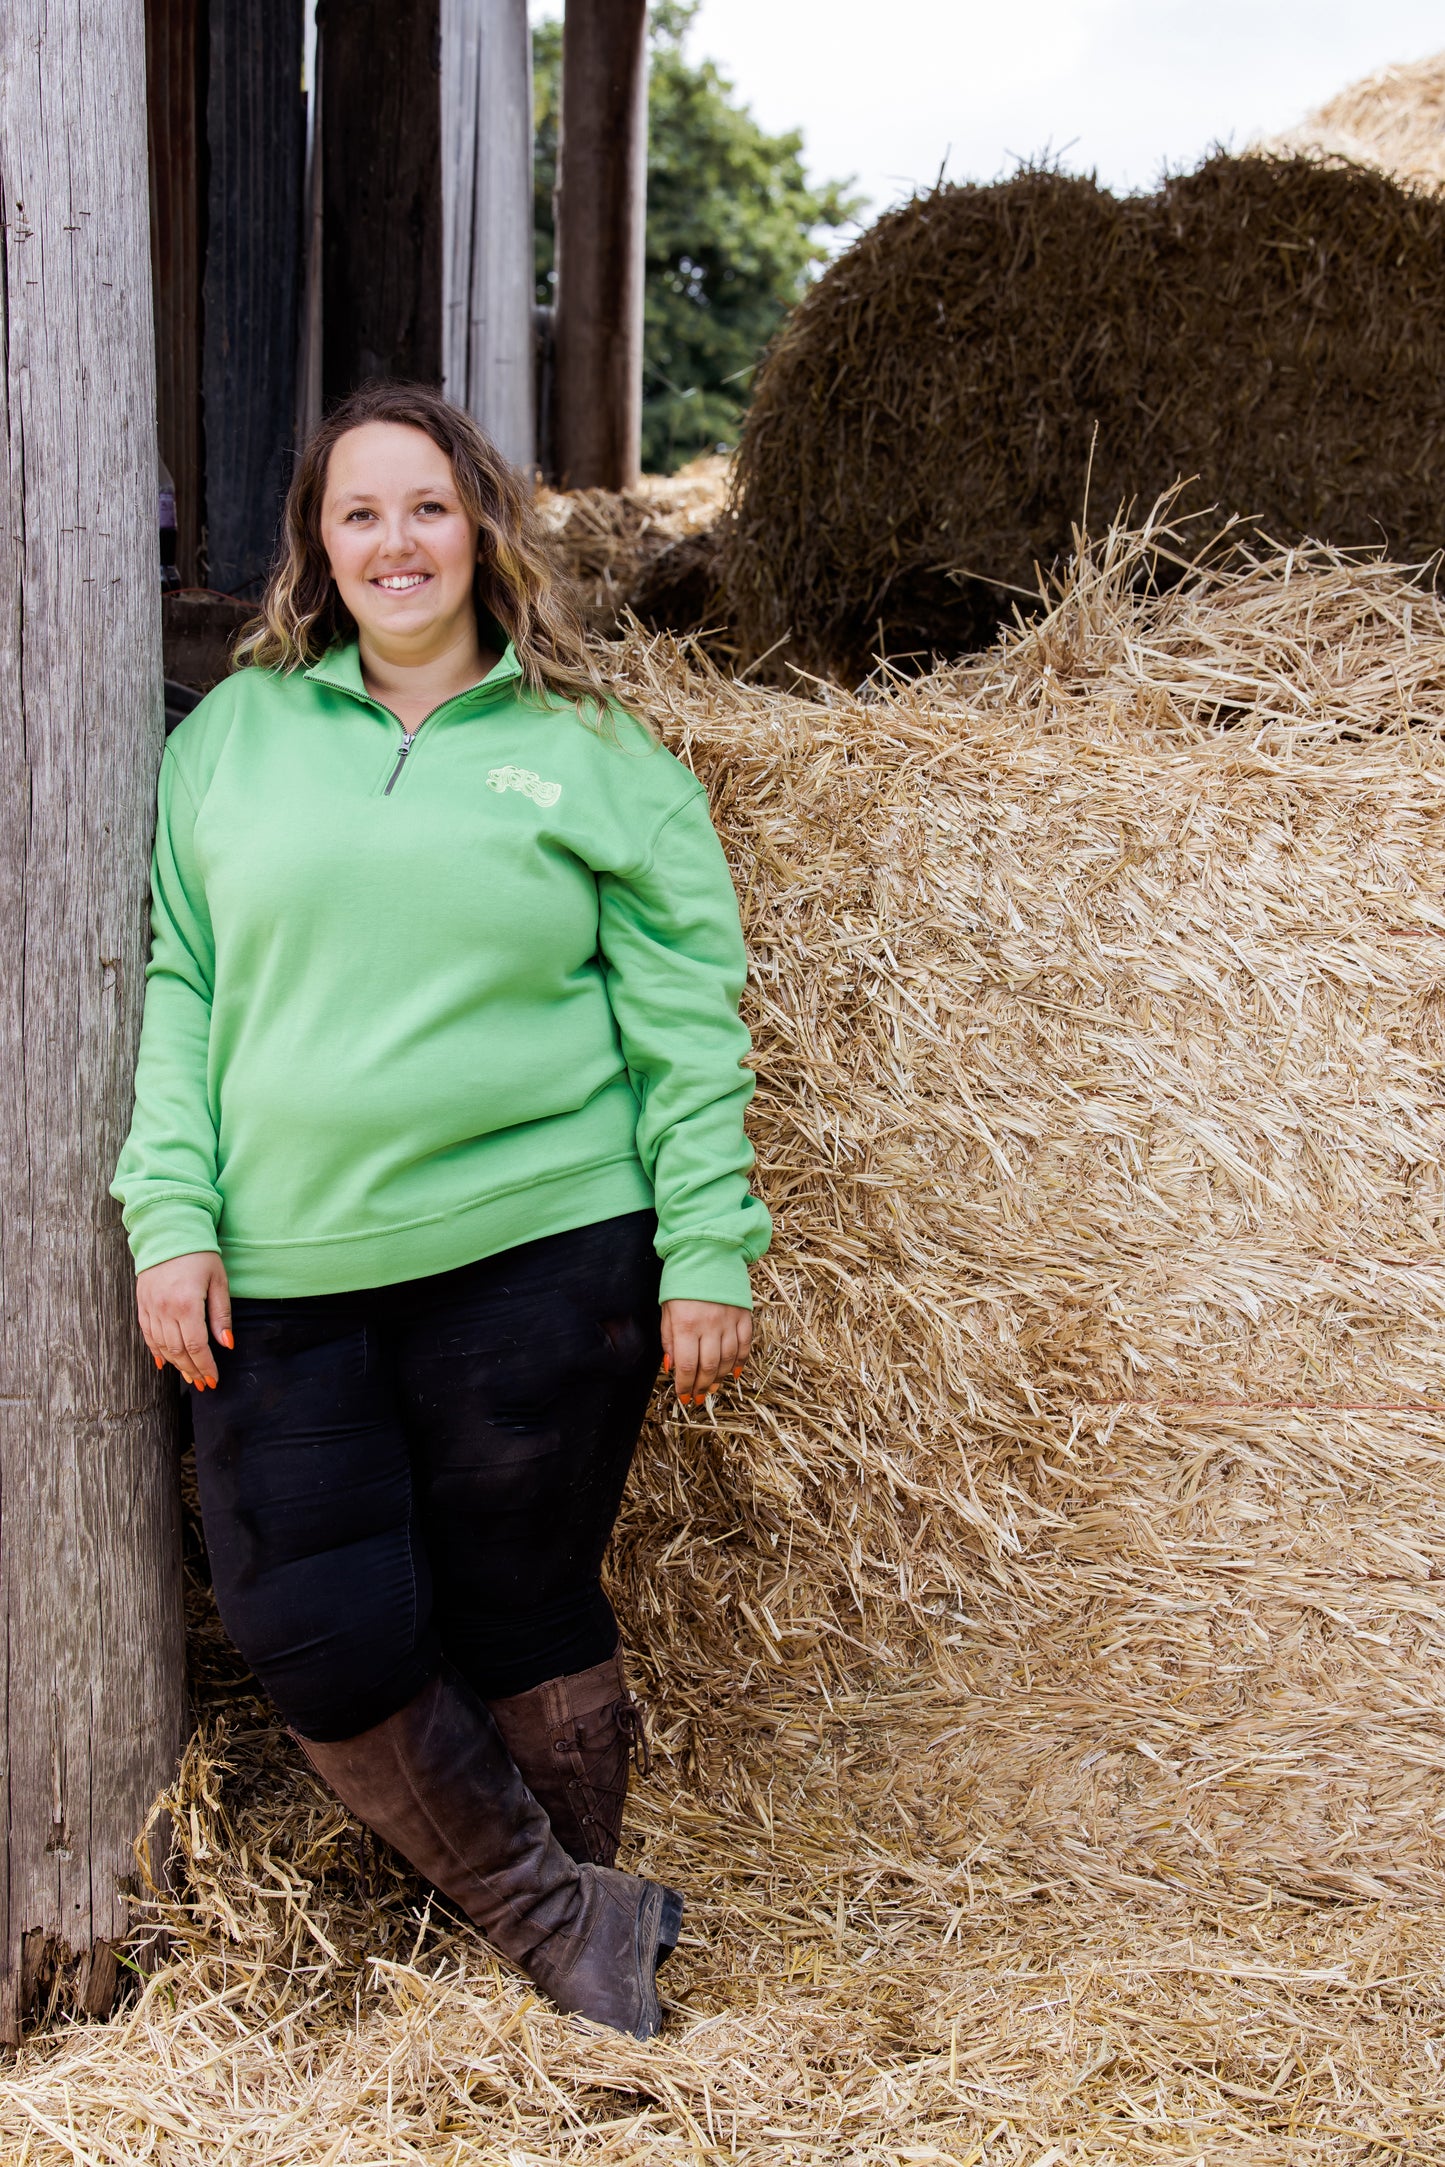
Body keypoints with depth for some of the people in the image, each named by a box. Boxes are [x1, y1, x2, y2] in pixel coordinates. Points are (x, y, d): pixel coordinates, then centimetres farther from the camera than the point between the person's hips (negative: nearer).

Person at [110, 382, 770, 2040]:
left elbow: (687, 1028, 4)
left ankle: (572, 1922, 33)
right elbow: (171, 985, 9)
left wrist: (706, 1256, -2)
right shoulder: (229, 735, 10)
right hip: (280, 1277, 2)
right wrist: (169, 1212, -1)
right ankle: (569, 1920, 19)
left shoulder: (596, 761, 5)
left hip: (541, 1256, -2)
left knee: (523, 1616, 7)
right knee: (320, 1639, -2)